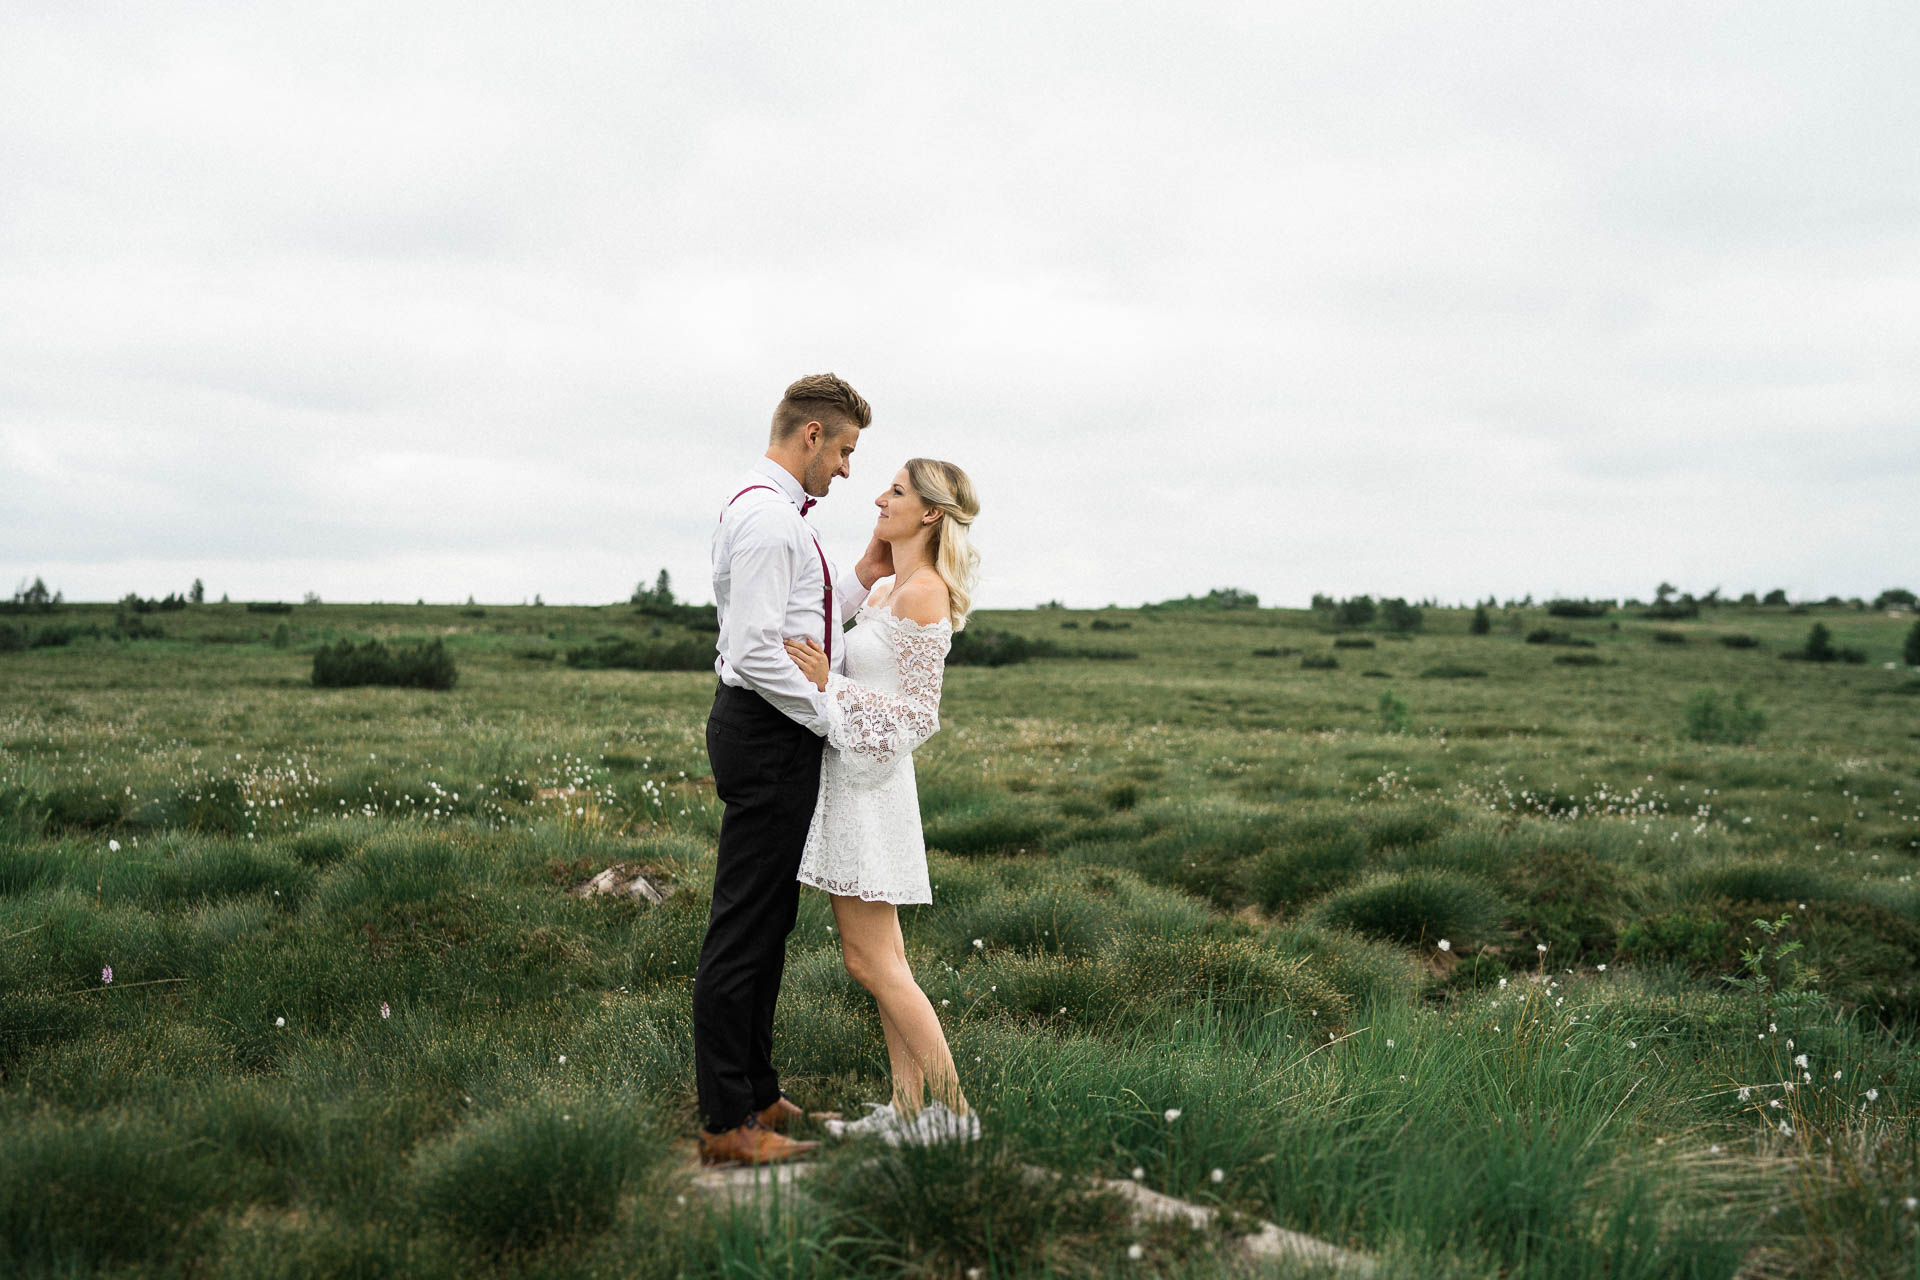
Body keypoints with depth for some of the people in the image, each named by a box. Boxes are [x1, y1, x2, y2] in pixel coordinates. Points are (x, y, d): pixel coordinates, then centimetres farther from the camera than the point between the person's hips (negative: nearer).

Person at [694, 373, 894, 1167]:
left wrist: (866, 576, 10)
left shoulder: (773, 512, 17)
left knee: (767, 923, 17)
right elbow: (758, 653, -25)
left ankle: (756, 1095, 28)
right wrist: (834, 718, -17)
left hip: (777, 732, 11)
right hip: (767, 734, -11)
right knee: (744, 928, -4)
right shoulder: (767, 518, -18)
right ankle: (727, 1123, 5)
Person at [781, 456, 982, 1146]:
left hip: (869, 781, -10)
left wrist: (828, 684, -19)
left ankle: (950, 1108, 6)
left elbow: (918, 714, -16)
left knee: (873, 962, -4)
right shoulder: (886, 589, 13)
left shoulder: (924, 592, -15)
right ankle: (908, 1108, 18)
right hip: (850, 777, 10)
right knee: (877, 958, 11)